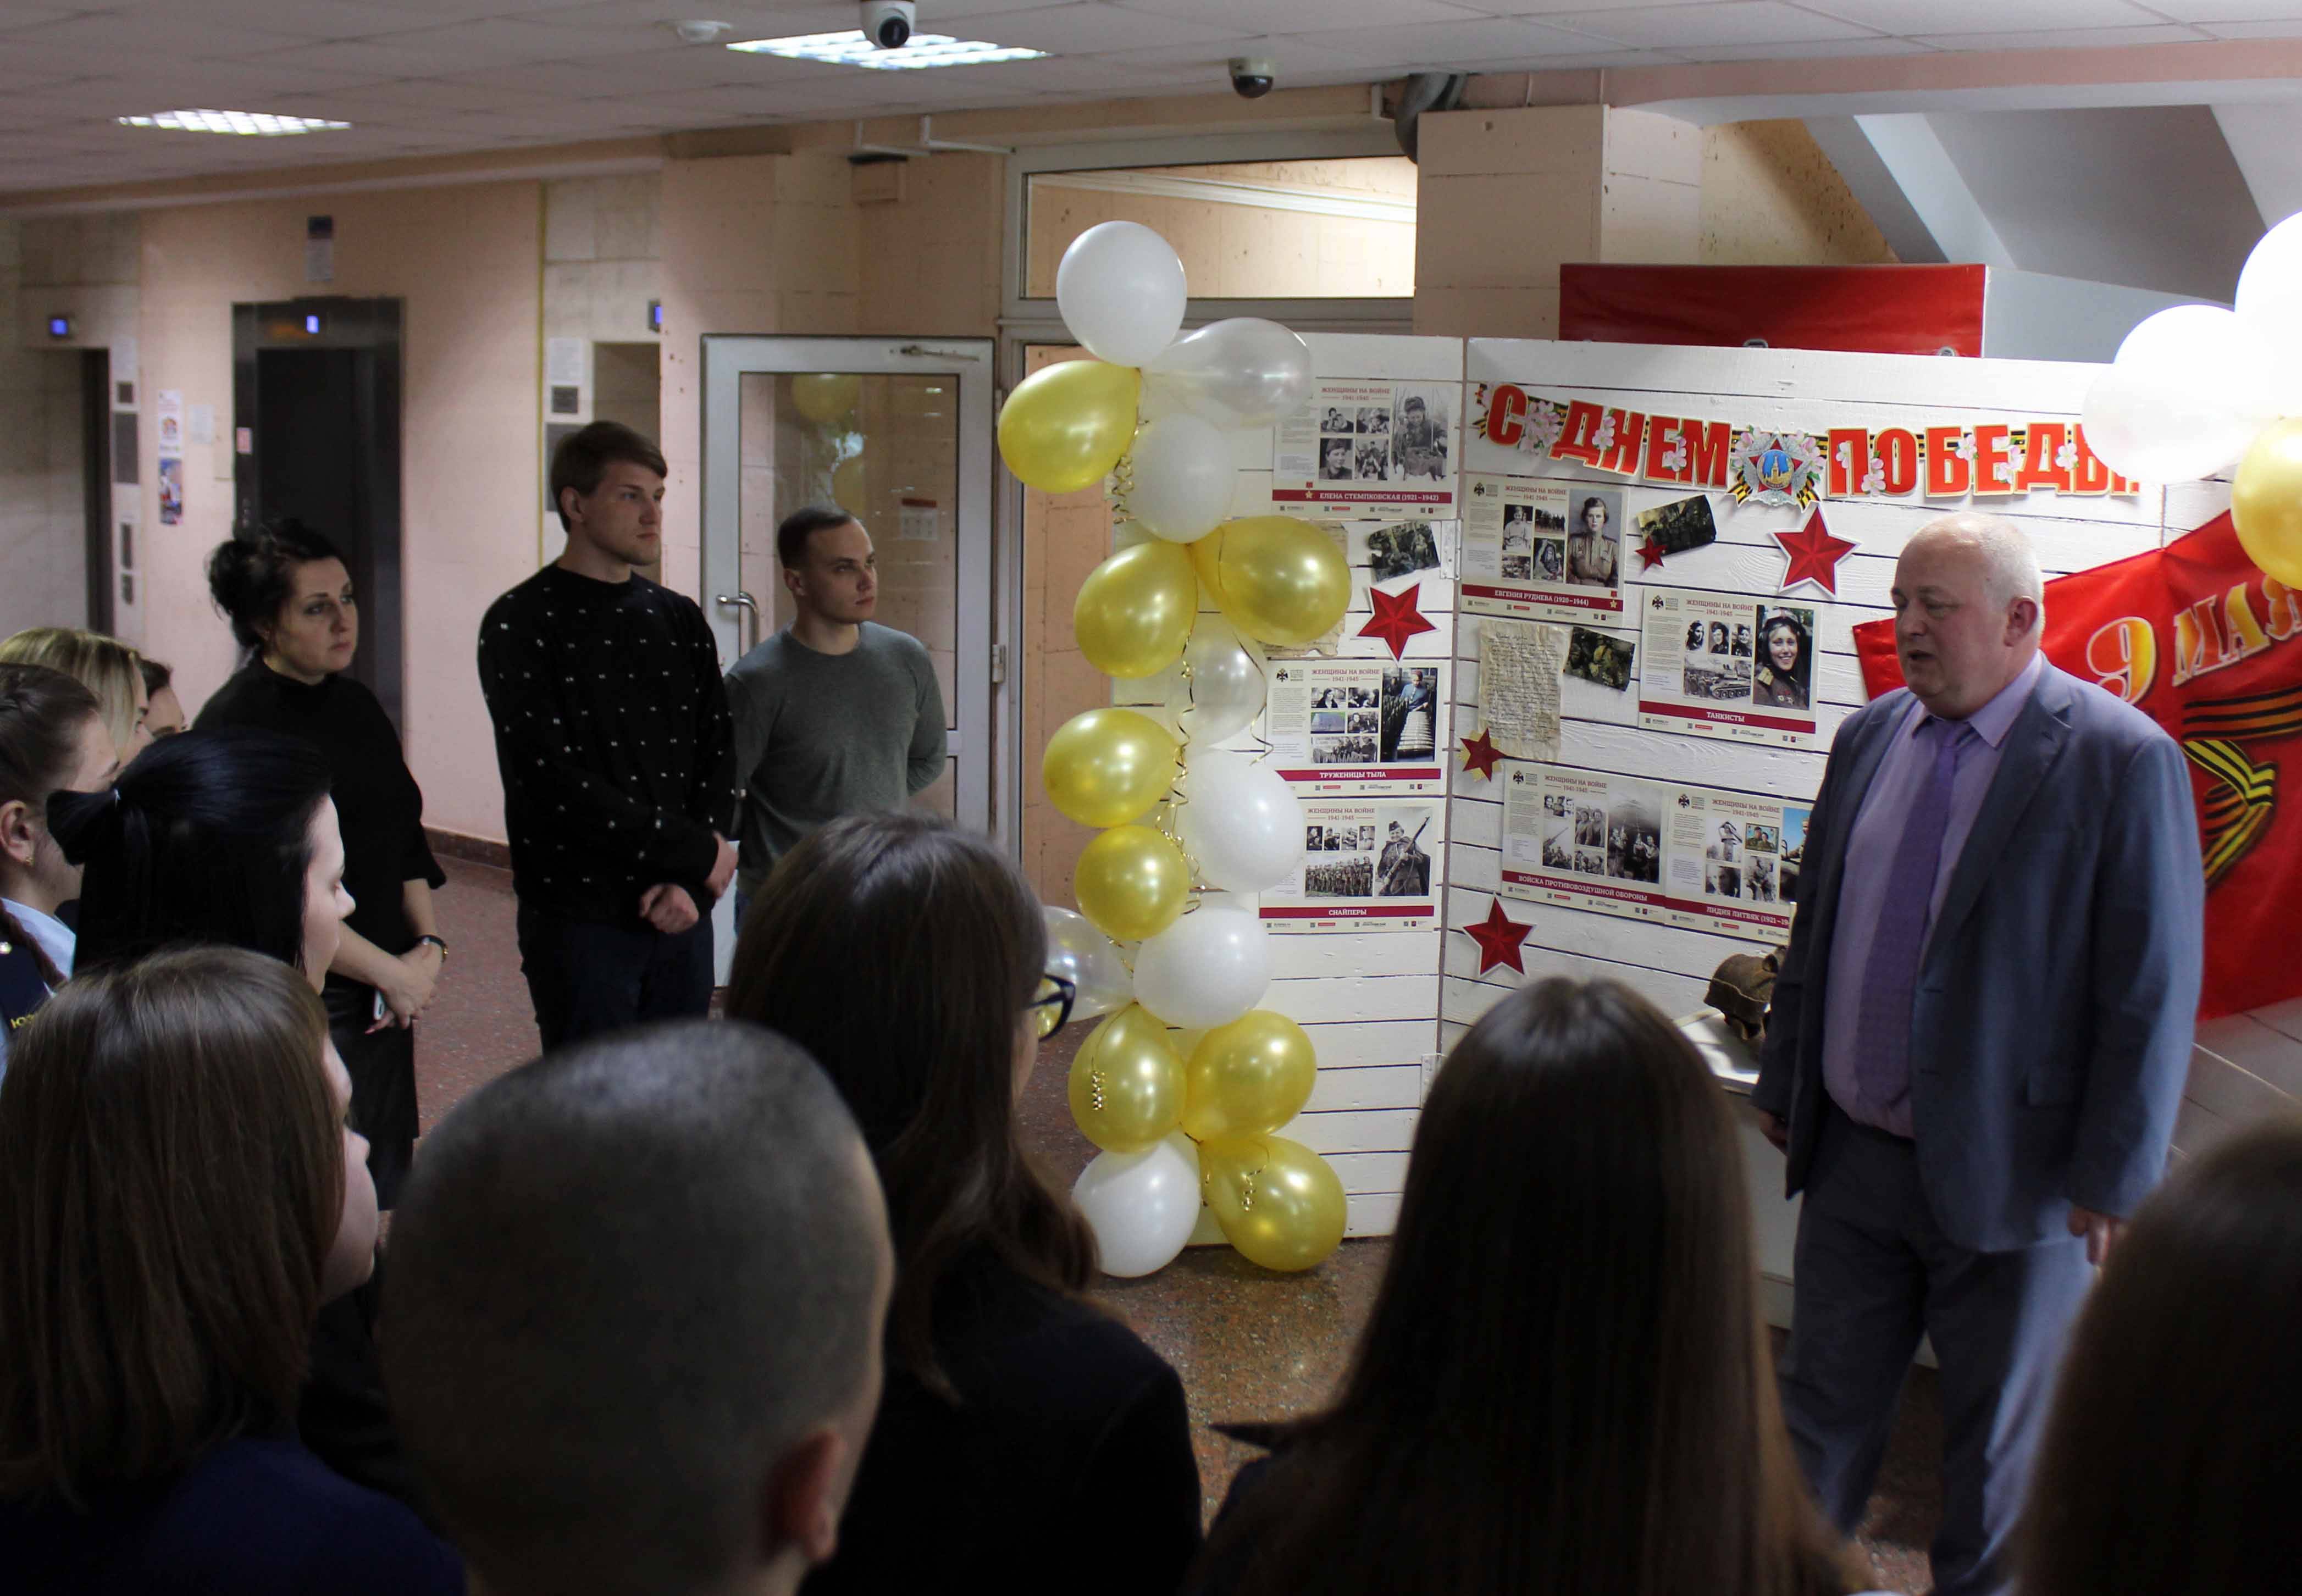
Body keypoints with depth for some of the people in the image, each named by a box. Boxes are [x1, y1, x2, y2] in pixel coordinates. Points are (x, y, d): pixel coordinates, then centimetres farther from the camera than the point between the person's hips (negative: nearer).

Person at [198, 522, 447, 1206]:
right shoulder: (236, 725, -13)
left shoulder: (356, 705, 12)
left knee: (388, 1188, 10)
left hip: (385, 992, 7)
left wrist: (428, 944, 2)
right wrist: (391, 971, -12)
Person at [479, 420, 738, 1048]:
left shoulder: (680, 620, 12)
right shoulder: (519, 625, -5)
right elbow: (553, 780, -14)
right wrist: (695, 852, -11)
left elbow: (719, 757, 8)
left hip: (682, 918, 5)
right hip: (580, 919, -5)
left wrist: (690, 883, -7)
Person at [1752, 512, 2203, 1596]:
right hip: (1854, 1154, 5)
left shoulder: (2121, 758, -14)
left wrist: (2114, 1178, -14)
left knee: (2000, 1445, 13)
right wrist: (1781, 1085, 17)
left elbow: (2155, 988, -14)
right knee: (1821, 1407, 16)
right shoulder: (1869, 737, 6)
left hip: (2010, 1176, -5)